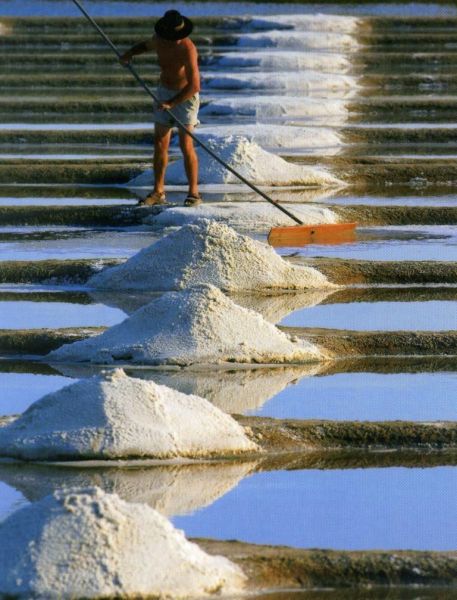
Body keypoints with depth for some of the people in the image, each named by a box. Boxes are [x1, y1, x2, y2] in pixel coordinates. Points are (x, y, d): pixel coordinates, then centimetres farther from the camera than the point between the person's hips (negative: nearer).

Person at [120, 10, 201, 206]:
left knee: (186, 144, -12)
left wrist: (172, 103, -32)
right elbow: (146, 45, 19)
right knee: (160, 144, 5)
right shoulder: (159, 39, -7)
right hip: (164, 94, 6)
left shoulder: (188, 49, -28)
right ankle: (158, 192, 12)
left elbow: (194, 85, -30)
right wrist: (130, 53, -1)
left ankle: (193, 193, -4)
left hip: (186, 97, -6)